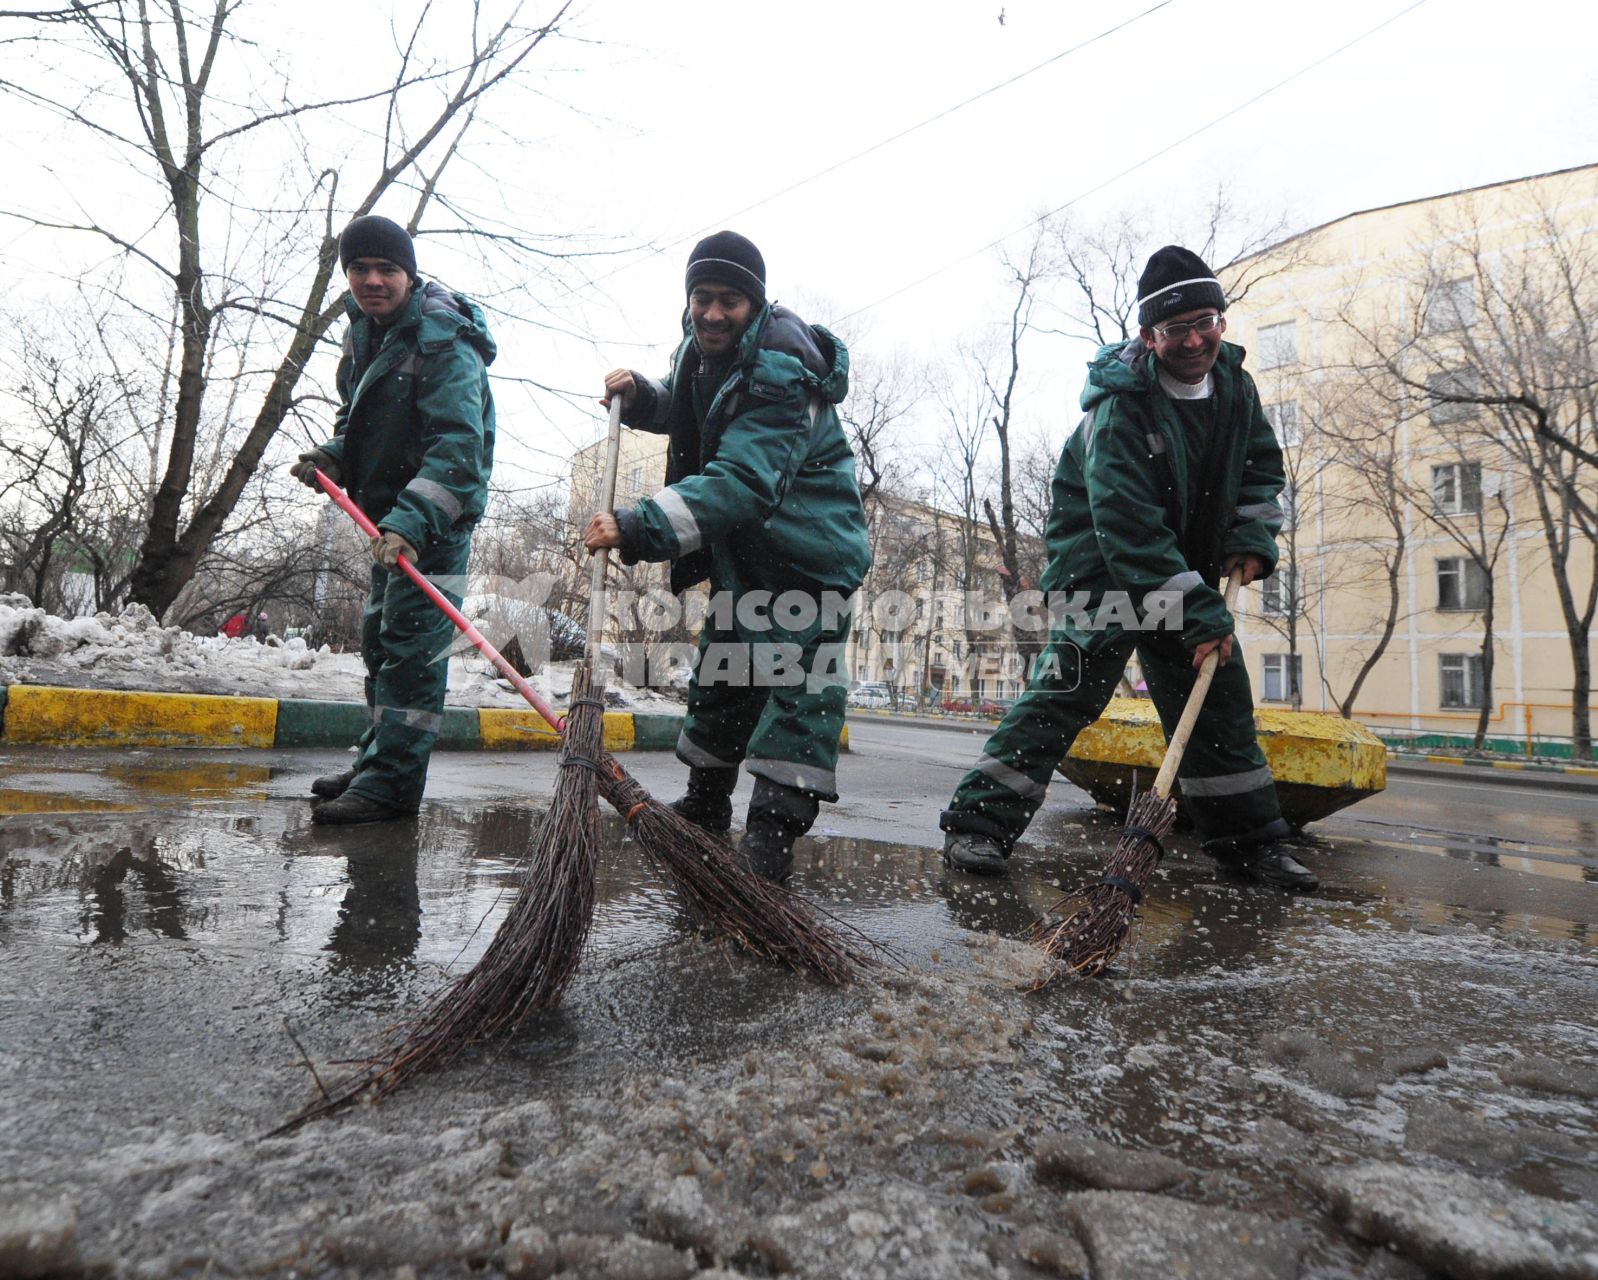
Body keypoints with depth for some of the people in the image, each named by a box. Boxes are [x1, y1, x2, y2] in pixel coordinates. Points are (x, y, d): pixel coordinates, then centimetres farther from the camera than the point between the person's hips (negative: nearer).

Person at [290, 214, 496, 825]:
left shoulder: (444, 340, -18)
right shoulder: (364, 330, 12)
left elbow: (458, 445, -28)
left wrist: (412, 521, -37)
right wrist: (331, 457, 3)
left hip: (437, 516, -10)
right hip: (390, 511, 10)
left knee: (411, 642, -11)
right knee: (379, 638, 15)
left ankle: (391, 784, -6)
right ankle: (377, 761, 28)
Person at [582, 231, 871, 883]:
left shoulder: (779, 374, -27)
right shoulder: (705, 350, 3)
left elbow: (743, 482, -40)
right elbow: (683, 409, 25)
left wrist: (638, 528, -49)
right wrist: (639, 396, 2)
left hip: (808, 548, -9)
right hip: (742, 545, 9)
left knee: (798, 673, -15)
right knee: (722, 665, 14)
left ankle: (772, 832, -12)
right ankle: (705, 807, 29)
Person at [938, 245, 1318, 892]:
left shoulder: (1234, 381, 1)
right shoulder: (1121, 407, -23)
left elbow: (1262, 461, 18)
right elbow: (1129, 528, -29)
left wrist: (1252, 535, 0)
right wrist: (1199, 615, -29)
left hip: (1186, 568, 7)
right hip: (1100, 564, -7)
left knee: (1220, 699, 7)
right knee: (1070, 685, -19)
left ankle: (1250, 841, 21)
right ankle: (979, 822, -15)